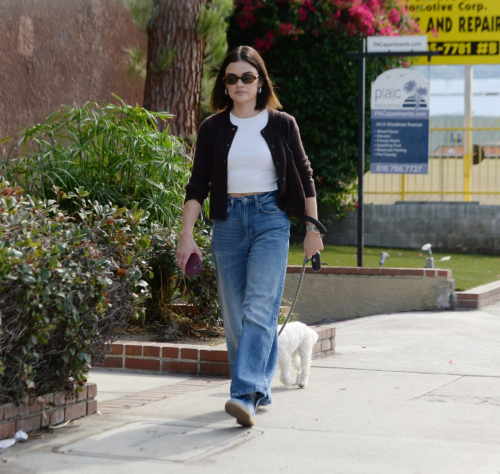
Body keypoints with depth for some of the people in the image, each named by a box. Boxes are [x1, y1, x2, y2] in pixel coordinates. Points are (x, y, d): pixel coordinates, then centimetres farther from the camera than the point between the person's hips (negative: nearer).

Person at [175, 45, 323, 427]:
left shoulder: (281, 124, 3)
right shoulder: (213, 128, 5)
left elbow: (305, 176, 10)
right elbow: (198, 185, 5)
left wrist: (313, 228, 8)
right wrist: (187, 233, -5)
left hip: (270, 220, -3)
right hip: (228, 221, 3)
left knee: (259, 307, -16)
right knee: (234, 314, 5)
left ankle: (246, 394, -24)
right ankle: (261, 389, 21)